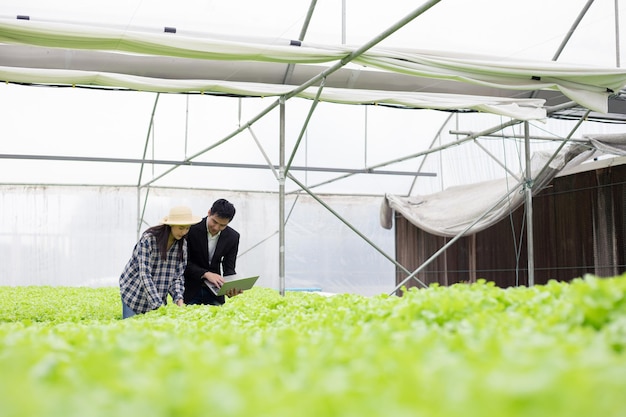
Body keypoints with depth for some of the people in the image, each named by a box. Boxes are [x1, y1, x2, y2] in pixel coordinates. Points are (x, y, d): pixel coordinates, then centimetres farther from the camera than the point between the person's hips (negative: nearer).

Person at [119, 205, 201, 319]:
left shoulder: (182, 244, -5)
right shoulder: (148, 239, -23)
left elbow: (178, 275, -2)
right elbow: (145, 274, -27)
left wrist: (179, 299, -19)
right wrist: (159, 304, -33)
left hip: (158, 295, 5)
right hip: (134, 291, -4)